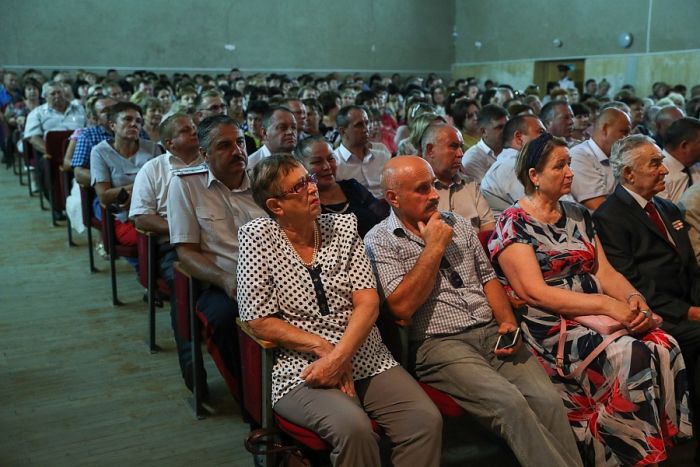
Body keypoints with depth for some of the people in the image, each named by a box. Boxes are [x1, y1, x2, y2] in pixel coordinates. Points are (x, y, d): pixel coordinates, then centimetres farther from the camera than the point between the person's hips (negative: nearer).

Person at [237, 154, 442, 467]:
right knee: (354, 428, -31)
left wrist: (338, 357, -16)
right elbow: (259, 321, -7)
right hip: (302, 371, -3)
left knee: (426, 420, -19)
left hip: (368, 361, 4)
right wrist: (325, 348, -13)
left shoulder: (343, 227, 6)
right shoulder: (257, 237, -3)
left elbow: (368, 304, -2)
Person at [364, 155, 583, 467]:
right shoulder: (380, 241, -1)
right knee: (510, 404, -28)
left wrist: (508, 322, 2)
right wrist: (434, 247, -9)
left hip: (491, 332, 5)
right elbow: (401, 306, -13)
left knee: (548, 400, -19)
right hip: (438, 344, -5)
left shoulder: (457, 223, 16)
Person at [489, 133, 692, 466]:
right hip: (548, 327, -6)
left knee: (664, 347, -20)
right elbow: (535, 292, -14)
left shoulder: (579, 215, 16)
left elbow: (604, 271, 13)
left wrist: (633, 297, -10)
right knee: (628, 357, -29)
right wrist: (609, 305, -19)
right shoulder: (513, 224, -6)